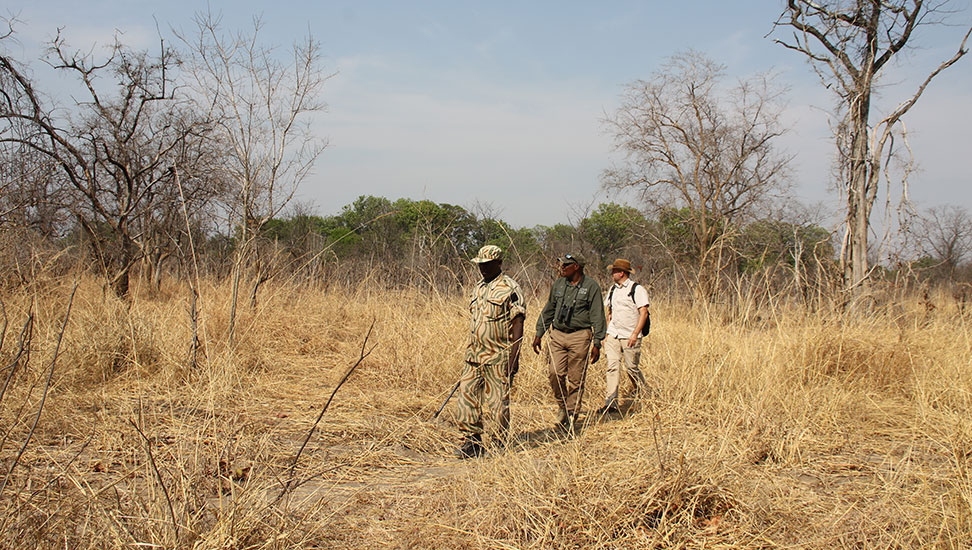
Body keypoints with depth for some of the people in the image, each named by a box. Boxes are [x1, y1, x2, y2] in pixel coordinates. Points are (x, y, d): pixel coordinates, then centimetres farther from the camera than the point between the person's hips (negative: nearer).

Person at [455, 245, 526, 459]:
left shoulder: (510, 289, -9)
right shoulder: (478, 288, 15)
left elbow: (518, 324, -12)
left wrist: (514, 356, -17)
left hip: (498, 358, -7)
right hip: (474, 356, 7)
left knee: (498, 402, 1)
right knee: (467, 397, 3)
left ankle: (504, 445, 14)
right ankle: (472, 442, 11)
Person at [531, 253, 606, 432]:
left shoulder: (591, 287, -3)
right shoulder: (558, 284, 10)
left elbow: (597, 317, -3)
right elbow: (548, 310, 18)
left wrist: (597, 343, -8)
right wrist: (538, 334, 14)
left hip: (579, 337, -4)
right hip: (557, 334, 4)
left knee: (576, 380, 0)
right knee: (555, 373, -7)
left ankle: (571, 417, 12)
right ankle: (563, 406, 17)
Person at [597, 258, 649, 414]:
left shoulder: (637, 289, -7)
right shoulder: (613, 289, 14)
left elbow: (644, 313, -11)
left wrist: (635, 333, -19)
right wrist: (606, 333, 13)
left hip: (630, 337, -5)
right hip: (613, 336, 5)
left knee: (631, 368, 1)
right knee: (612, 367, -5)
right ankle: (611, 403, -8)